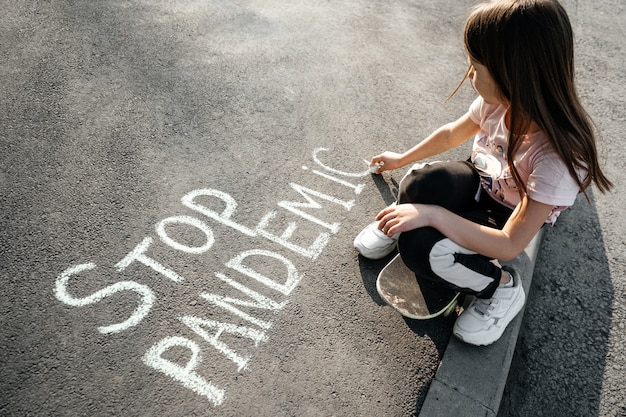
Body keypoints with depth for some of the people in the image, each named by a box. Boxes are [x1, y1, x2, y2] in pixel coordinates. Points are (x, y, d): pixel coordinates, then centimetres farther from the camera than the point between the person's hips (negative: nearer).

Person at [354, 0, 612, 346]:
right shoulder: (501, 101, -18)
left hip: (507, 219, -4)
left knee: (420, 248, -31)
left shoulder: (557, 157, -35)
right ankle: (398, 220, 2)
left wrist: (432, 214, -36)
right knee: (419, 184, -32)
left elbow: (509, 246, -31)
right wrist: (402, 159, 16)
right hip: (478, 184, 4)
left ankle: (501, 287, -5)